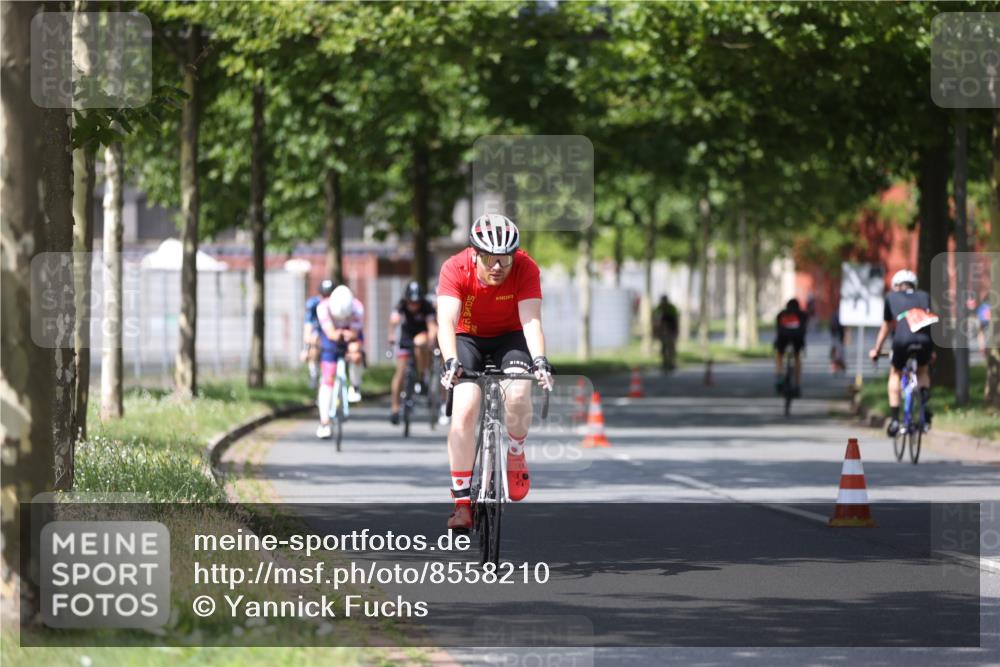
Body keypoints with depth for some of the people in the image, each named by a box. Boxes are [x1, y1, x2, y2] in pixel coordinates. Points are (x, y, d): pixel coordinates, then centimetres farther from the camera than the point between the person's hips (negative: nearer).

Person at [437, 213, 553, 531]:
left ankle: (516, 456, 2)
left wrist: (539, 360, -48)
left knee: (518, 394, -29)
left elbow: (531, 320, -32)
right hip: (468, 338, 0)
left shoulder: (526, 269, -24)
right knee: (464, 409, -21)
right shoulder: (455, 269, -26)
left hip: (510, 337, 0)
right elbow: (446, 320, -35)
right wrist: (450, 361, -51)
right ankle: (462, 503, -15)